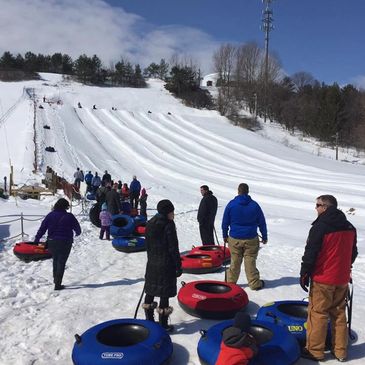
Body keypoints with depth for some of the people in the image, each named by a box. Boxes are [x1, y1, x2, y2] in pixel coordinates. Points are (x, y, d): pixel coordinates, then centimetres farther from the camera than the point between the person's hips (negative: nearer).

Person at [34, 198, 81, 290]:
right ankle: (58, 284, 2)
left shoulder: (50, 215, -1)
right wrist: (78, 233, 24)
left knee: (55, 260, 23)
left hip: (52, 242, 4)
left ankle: (55, 279, 36)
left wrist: (36, 240, 2)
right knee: (61, 262, 4)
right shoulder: (69, 216, -9)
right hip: (65, 243, -4)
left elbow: (42, 229, -2)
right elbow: (77, 228, 1)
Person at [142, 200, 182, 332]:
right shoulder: (168, 224, -15)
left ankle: (149, 320, 28)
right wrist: (178, 266, -9)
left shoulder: (149, 224, 6)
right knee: (164, 294, 2)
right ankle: (163, 324, 11)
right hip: (166, 265, -7)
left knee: (150, 292, 16)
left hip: (152, 264, 7)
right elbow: (173, 248, -15)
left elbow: (148, 245, 12)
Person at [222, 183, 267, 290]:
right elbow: (262, 222, 4)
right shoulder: (254, 205, -3)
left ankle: (231, 282, 21)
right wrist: (264, 237, 15)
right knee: (250, 262, 7)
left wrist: (225, 235, 14)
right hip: (251, 239, 0)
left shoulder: (231, 204, -5)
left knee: (234, 262, 11)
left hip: (234, 239, 0)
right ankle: (254, 284, 14)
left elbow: (225, 222, 2)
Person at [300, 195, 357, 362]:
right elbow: (353, 253, 15)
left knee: (318, 314, 3)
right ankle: (340, 351, 24)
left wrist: (304, 274, -6)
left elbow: (310, 253, -15)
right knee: (339, 313, 16)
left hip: (322, 279, -6)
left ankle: (315, 350, 11)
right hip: (342, 279, 7)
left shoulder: (319, 227, -16)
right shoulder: (350, 227, 6)